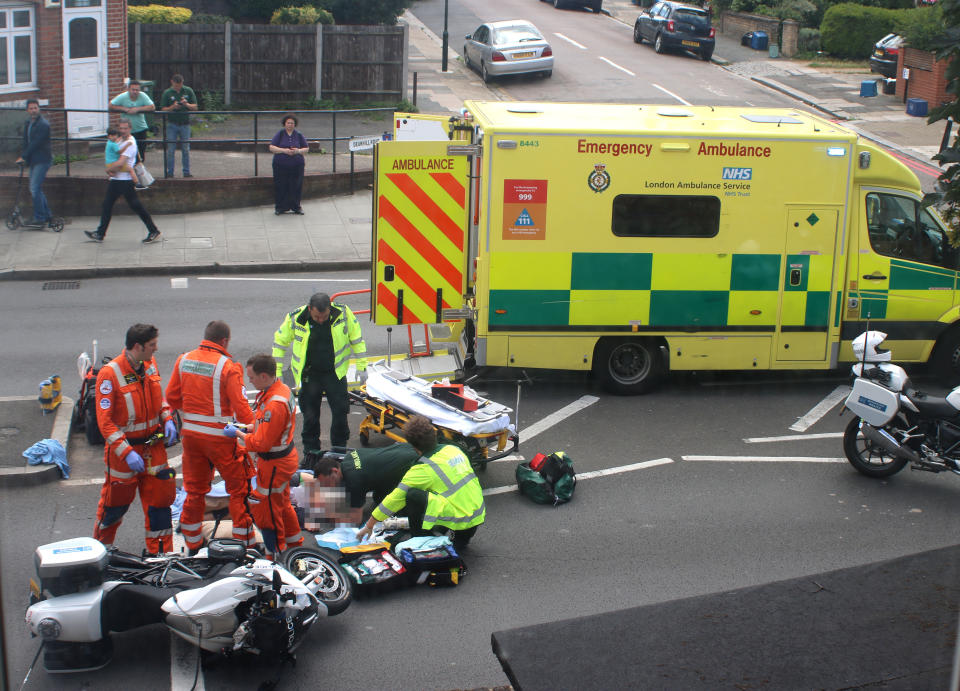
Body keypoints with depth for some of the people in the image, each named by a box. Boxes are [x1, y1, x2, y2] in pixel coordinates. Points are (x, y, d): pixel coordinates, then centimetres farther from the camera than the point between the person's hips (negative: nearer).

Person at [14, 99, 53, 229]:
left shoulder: (43, 124, -15)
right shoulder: (27, 123, 12)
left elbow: (35, 143, -19)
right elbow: (26, 142, 16)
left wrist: (23, 157, -16)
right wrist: (24, 157, 4)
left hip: (42, 160, -9)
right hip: (33, 160, 9)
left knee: (35, 188, -13)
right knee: (35, 189, 13)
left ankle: (39, 219, -9)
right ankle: (47, 215, 22)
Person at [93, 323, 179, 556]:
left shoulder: (150, 364, 0)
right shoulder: (110, 374, -21)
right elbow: (104, 421, -20)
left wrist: (167, 420, 0)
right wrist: (127, 452, -25)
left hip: (153, 446, 5)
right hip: (123, 447, -5)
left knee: (159, 497, 6)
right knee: (117, 501, 9)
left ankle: (160, 552, 19)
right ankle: (100, 545, 35)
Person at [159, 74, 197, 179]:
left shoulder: (188, 91, 2)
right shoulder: (167, 93, -1)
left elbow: (195, 107, 3)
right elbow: (163, 109, -1)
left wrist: (187, 104, -17)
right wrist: (173, 107, -19)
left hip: (185, 124, 1)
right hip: (172, 124, -1)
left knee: (186, 149, 4)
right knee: (170, 149, -1)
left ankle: (186, 172, 12)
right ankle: (169, 172, 6)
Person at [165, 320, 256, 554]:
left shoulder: (184, 360, 1)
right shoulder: (228, 367, -15)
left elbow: (172, 397, 8)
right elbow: (240, 406, -18)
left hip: (190, 434, 6)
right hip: (220, 437, -6)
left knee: (194, 490, 17)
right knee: (239, 489, 7)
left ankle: (193, 545, 27)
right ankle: (246, 544, 10)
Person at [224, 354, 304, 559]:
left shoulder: (274, 405, -32)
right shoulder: (282, 389, 0)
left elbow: (261, 443, -27)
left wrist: (238, 433, -14)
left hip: (274, 464, -10)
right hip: (285, 456, 10)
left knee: (266, 509, 5)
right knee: (282, 502, 26)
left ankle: (276, 554, 19)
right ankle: (294, 541, 43)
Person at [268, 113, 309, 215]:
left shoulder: (299, 135, 8)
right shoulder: (279, 134, 3)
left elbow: (307, 149, 9)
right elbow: (272, 147, -3)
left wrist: (298, 151, -11)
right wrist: (284, 150, -16)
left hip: (296, 166, 1)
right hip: (281, 166, -1)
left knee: (296, 187, 2)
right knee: (281, 187, 0)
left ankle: (296, 207, 14)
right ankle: (280, 207, 11)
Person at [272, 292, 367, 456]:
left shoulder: (343, 313, -15)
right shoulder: (295, 318, -15)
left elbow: (356, 338, 0)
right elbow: (280, 341, 0)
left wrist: (361, 366, 1)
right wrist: (276, 372, 0)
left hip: (335, 373, 0)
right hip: (309, 374, 0)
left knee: (340, 412, 1)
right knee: (310, 416, 6)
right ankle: (311, 453, 22)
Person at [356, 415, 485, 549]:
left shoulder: (423, 469, -11)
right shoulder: (453, 449, 8)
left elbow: (395, 498, -6)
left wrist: (369, 526, 4)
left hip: (460, 521, -7)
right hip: (479, 517, 7)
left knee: (413, 495, -10)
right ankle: (461, 539, 21)